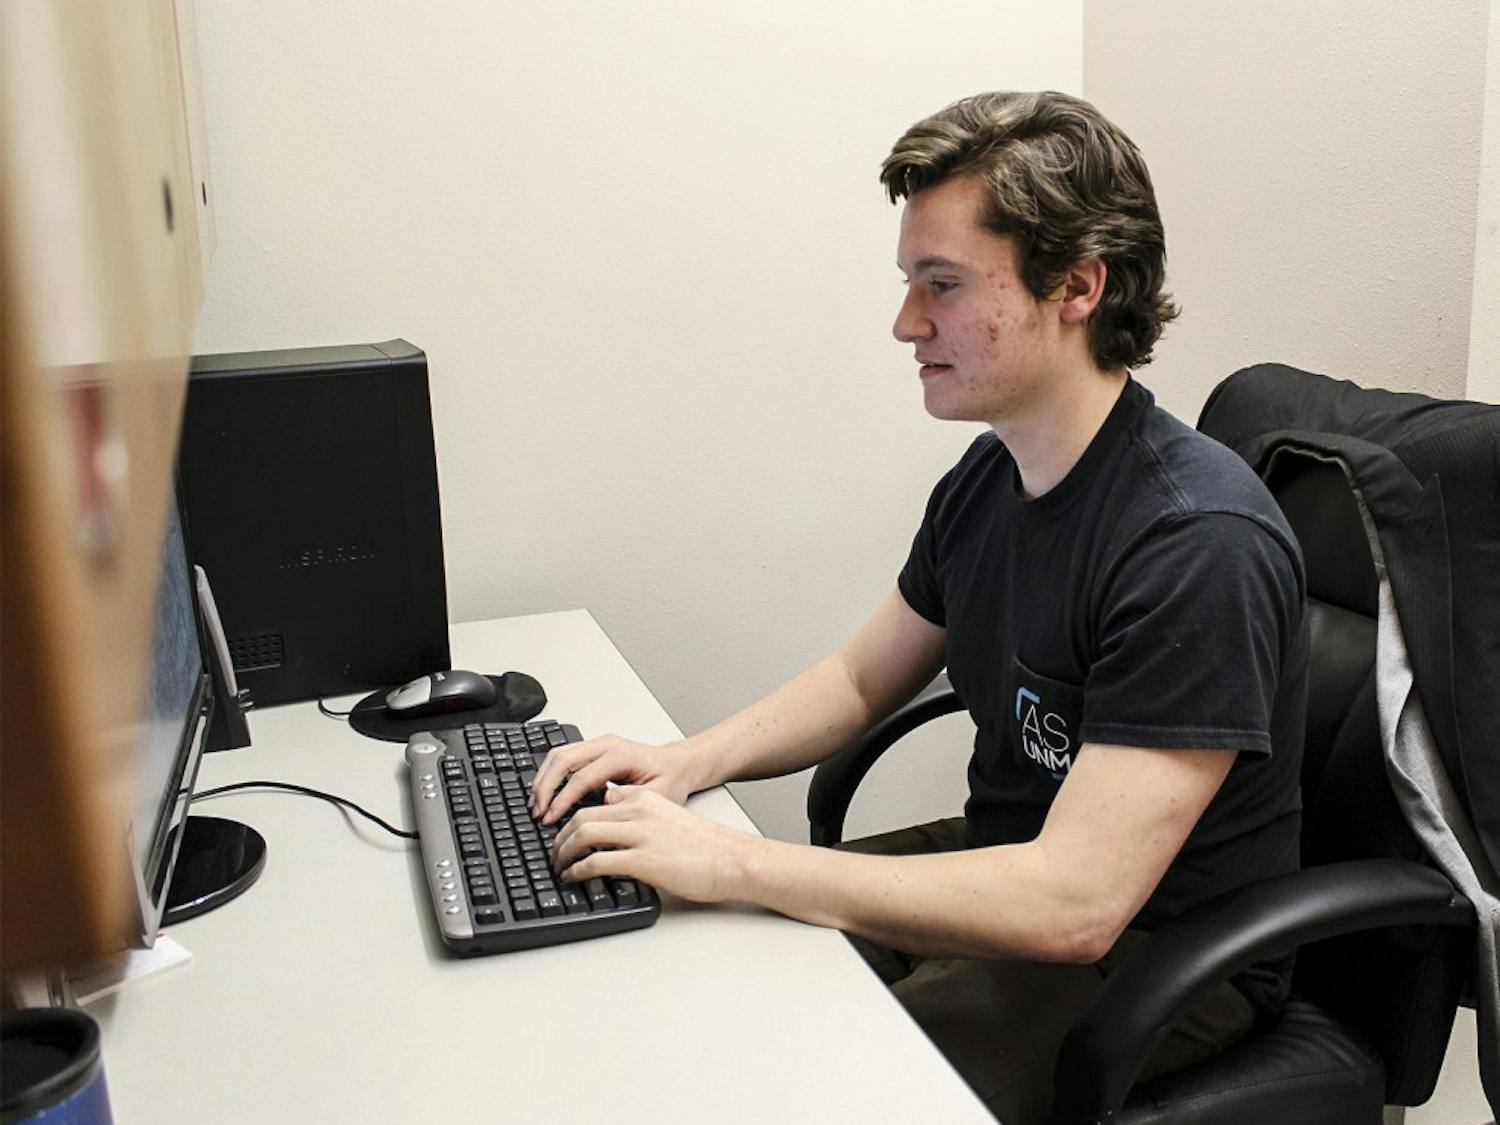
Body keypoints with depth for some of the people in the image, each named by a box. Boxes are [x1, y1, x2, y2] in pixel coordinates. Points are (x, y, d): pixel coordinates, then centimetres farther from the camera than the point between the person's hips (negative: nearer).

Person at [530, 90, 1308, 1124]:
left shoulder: (1197, 544, -28)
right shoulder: (985, 480, -1)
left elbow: (1073, 903, -32)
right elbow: (864, 678, 13)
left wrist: (732, 861, -31)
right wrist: (690, 762, -6)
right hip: (1008, 864, 7)